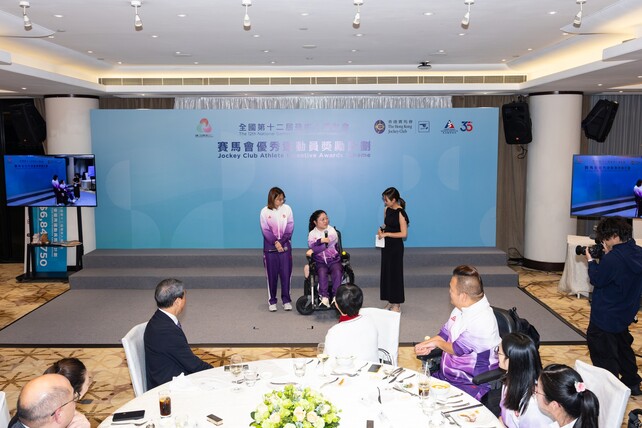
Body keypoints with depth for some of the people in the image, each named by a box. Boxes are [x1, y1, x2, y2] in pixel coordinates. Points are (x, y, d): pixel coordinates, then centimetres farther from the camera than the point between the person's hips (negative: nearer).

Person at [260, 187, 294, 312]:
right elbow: (265, 230, -4)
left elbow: (290, 227, -2)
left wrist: (282, 242, -12)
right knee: (272, 274, 4)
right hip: (270, 247, -1)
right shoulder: (265, 212, -2)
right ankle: (272, 301, 12)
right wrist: (275, 243, -14)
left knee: (286, 273, 2)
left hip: (285, 246, 1)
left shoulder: (287, 209, 0)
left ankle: (286, 300, 11)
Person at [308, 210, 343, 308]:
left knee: (337, 272, -31)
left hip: (334, 260, 0)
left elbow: (330, 243, -13)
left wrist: (314, 249, -15)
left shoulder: (332, 231, 4)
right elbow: (311, 246, -9)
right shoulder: (312, 234, 9)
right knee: (322, 272, -32)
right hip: (320, 262, 0)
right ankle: (324, 297, -33)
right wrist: (321, 240, -18)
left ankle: (336, 296, -32)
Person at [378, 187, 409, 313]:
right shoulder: (387, 209, 5)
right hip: (386, 245, 7)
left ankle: (397, 305, 10)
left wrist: (387, 234, -19)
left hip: (396, 246, -7)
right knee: (386, 272, 11)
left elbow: (404, 233, -19)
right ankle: (390, 302, 23)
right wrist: (381, 230, -2)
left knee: (395, 273, 0)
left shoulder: (400, 213, -17)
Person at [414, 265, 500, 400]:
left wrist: (437, 343, -1)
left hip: (471, 385, -8)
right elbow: (444, 334, 15)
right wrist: (426, 345, -2)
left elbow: (458, 349, -18)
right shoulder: (461, 308, 5)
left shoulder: (483, 319, -23)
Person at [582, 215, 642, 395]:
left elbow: (597, 280, -17)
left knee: (603, 355, 4)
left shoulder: (613, 259, -28)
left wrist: (591, 261, -5)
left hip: (605, 317, -9)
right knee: (623, 346, 25)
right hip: (625, 312, 9)